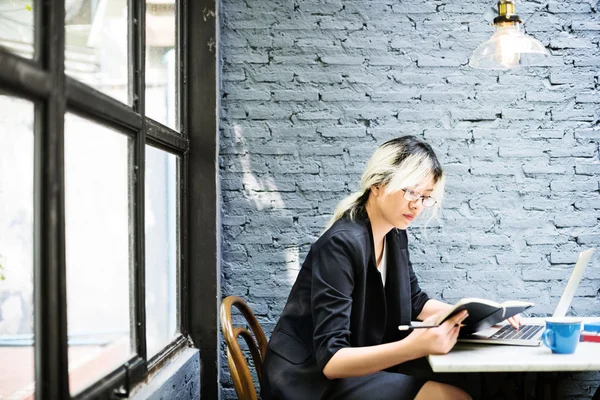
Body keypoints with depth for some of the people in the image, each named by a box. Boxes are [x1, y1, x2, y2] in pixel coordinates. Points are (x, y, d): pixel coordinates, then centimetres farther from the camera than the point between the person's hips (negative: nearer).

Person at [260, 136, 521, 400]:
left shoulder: (395, 235, 2)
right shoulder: (341, 244, -24)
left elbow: (416, 303, 15)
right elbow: (331, 359, -28)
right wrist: (413, 346, -42)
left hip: (360, 365, 8)